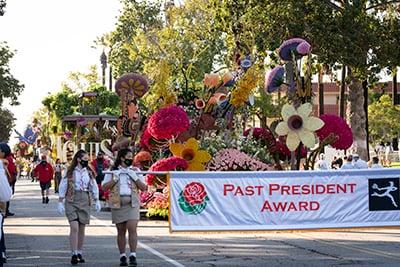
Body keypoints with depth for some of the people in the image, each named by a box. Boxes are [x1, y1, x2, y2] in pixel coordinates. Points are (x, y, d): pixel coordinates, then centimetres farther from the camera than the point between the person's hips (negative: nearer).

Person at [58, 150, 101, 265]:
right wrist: (60, 202, -5)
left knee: (81, 228, 8)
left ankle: (79, 253, 19)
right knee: (74, 227, -14)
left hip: (85, 201, 4)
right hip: (71, 200, -4)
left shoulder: (89, 172, 11)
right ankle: (74, 254, -12)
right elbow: (62, 187, -1)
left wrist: (97, 201, 11)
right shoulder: (70, 172, -2)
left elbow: (94, 187, 16)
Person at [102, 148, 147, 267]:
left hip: (132, 203, 0)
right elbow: (105, 187, 4)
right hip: (118, 203, 0)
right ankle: (122, 257, 9)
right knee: (121, 231, 3)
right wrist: (115, 178, -8)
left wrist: (134, 177, -5)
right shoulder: (113, 171, 10)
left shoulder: (135, 171, 13)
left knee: (132, 228, -14)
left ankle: (133, 256, -13)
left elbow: (144, 187, 8)